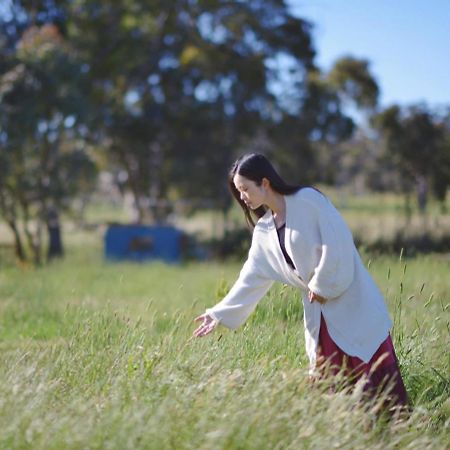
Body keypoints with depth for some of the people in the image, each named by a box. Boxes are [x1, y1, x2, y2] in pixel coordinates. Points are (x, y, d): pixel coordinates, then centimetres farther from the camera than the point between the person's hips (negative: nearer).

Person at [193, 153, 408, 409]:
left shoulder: (308, 200, -10)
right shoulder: (264, 231, 11)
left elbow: (338, 244, -16)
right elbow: (252, 279, 13)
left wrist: (322, 285, -10)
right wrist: (220, 314, 10)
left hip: (354, 304, -7)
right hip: (319, 314, 7)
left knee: (379, 382, -8)